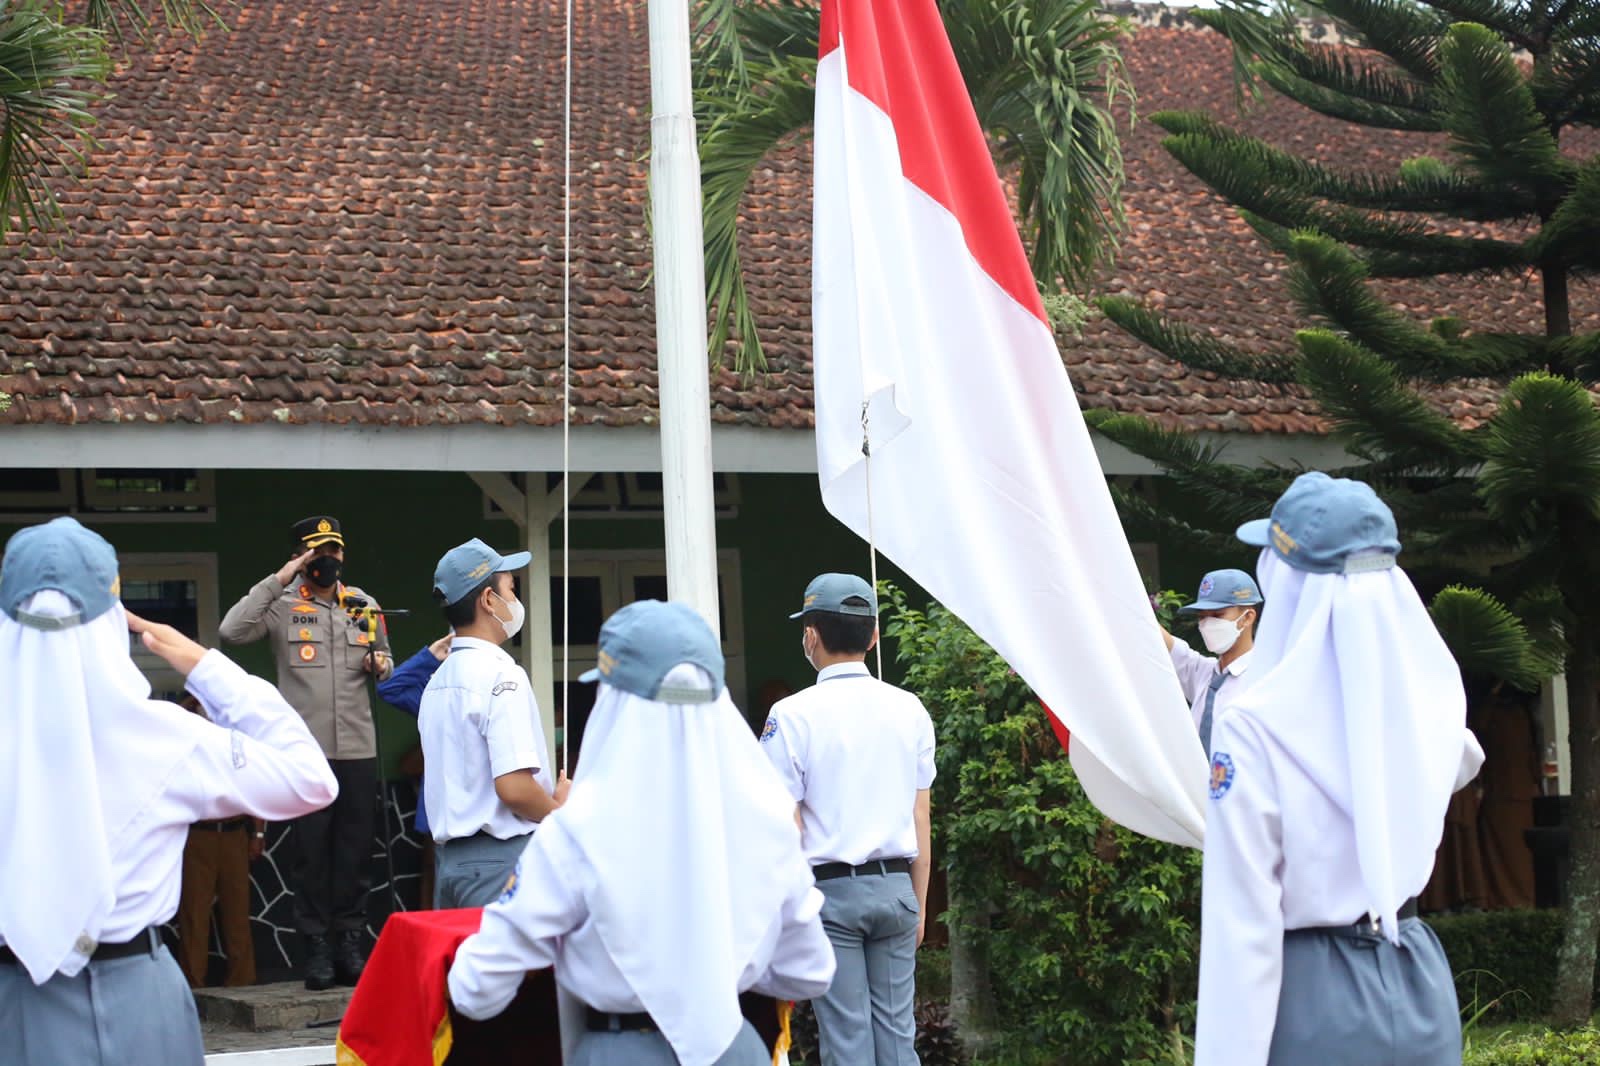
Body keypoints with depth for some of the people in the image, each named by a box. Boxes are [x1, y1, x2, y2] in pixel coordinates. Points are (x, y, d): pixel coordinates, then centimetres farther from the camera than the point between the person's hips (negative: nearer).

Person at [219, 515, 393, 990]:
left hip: (358, 749, 4)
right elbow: (232, 630, -18)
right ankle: (317, 947, 5)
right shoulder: (283, 606, -1)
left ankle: (350, 944, 12)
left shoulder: (364, 606, 13)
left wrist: (381, 665, 1)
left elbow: (385, 662, 26)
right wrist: (279, 579, -17)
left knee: (356, 849, 5)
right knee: (311, 850, 0)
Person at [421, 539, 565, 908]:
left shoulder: (439, 680, 12)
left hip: (449, 856, 9)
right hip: (500, 860, -9)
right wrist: (559, 811, -5)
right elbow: (513, 787, -22)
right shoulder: (501, 675, -14)